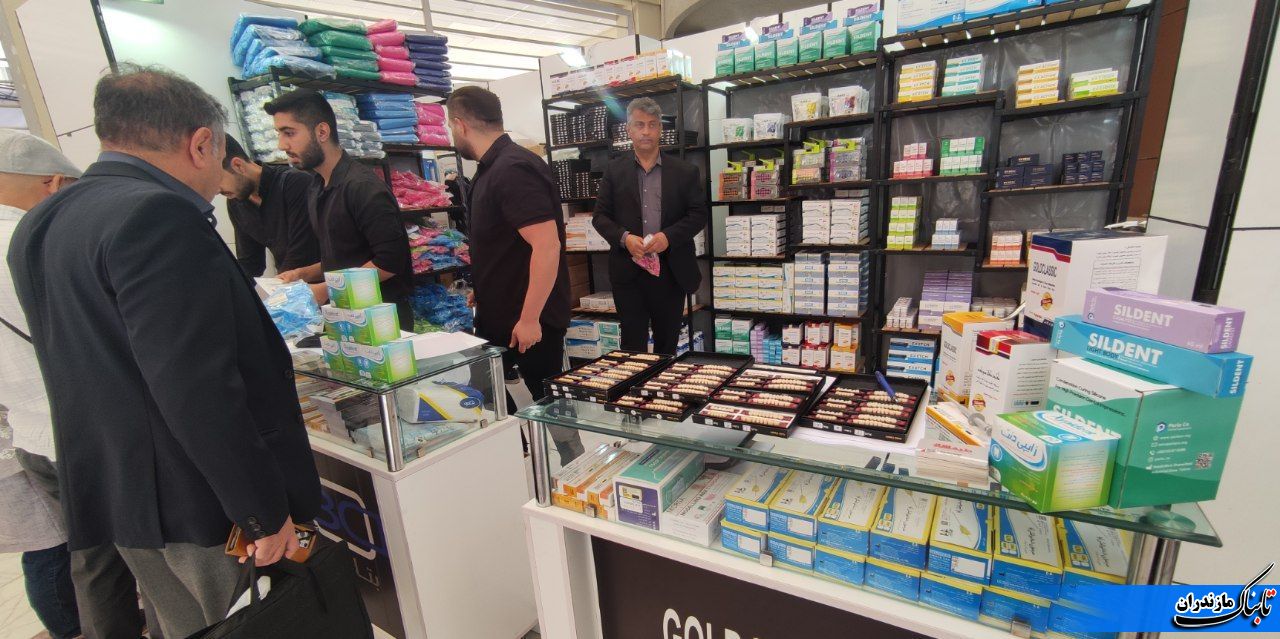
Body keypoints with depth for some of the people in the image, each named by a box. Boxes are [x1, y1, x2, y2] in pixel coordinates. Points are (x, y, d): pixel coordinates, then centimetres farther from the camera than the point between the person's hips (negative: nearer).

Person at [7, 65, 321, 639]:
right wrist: (264, 512, -19)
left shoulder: (40, 225, 9)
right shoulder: (157, 216, -21)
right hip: (204, 504, -9)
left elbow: (99, 364, 17)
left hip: (114, 497, 9)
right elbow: (198, 390, -26)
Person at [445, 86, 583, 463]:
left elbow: (547, 245, -28)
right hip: (498, 314, 10)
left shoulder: (513, 170, -20)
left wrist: (530, 319, -25)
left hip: (528, 319, -9)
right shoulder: (492, 169, 10)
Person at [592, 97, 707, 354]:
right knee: (632, 345, 4)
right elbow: (600, 216, 4)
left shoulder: (685, 171, 5)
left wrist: (668, 236, -15)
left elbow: (699, 214, 2)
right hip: (628, 272, 0)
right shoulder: (614, 171, 6)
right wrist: (624, 237, -15)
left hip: (672, 271, 1)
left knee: (667, 343, 12)